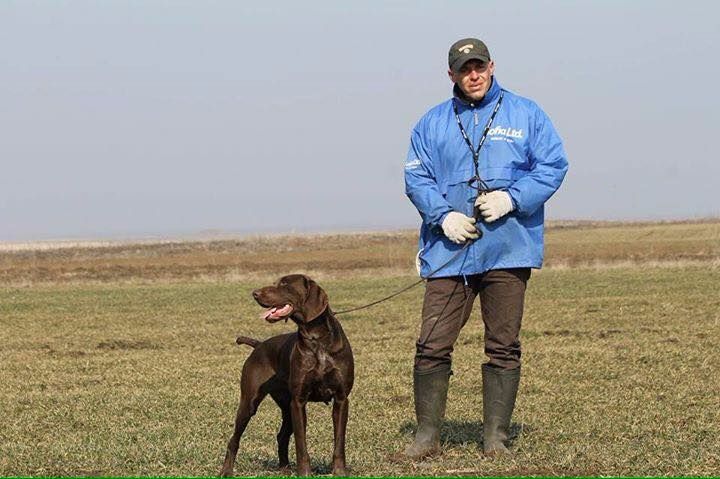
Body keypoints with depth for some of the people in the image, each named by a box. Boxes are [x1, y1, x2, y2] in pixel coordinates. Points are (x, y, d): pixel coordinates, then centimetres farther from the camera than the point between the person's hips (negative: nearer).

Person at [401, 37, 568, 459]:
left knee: (503, 347, 3)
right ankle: (427, 435, 2)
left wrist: (511, 198, -12)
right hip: (449, 249, 1)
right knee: (432, 345, -5)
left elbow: (553, 166, 2)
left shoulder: (526, 114, 8)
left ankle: (496, 436, 10)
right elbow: (417, 179, 7)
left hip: (508, 250, -1)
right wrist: (443, 215, -10)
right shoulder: (432, 124, 13)